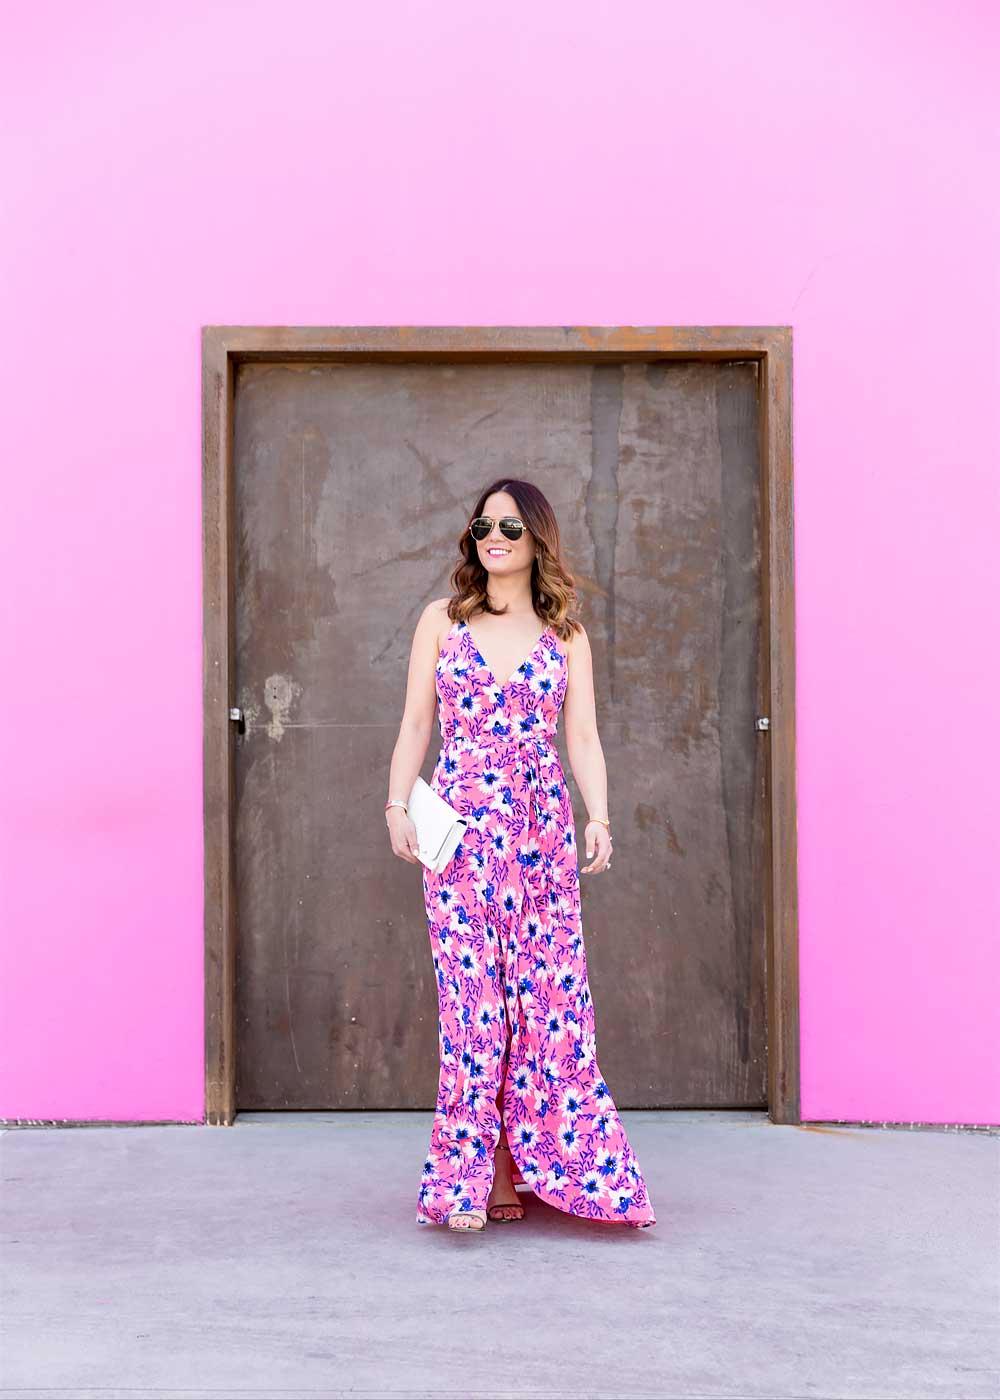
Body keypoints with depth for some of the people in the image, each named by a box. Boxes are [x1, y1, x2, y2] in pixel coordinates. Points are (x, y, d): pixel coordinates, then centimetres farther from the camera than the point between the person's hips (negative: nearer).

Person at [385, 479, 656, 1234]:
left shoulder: (567, 634, 10)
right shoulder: (442, 620, 10)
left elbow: (583, 737, 4)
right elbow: (416, 724, 8)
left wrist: (599, 818, -9)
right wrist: (397, 805, -4)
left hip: (542, 829, 1)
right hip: (461, 830, -1)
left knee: (548, 993, -1)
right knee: (472, 995, -4)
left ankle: (530, 1163, 11)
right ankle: (474, 1176, 1)